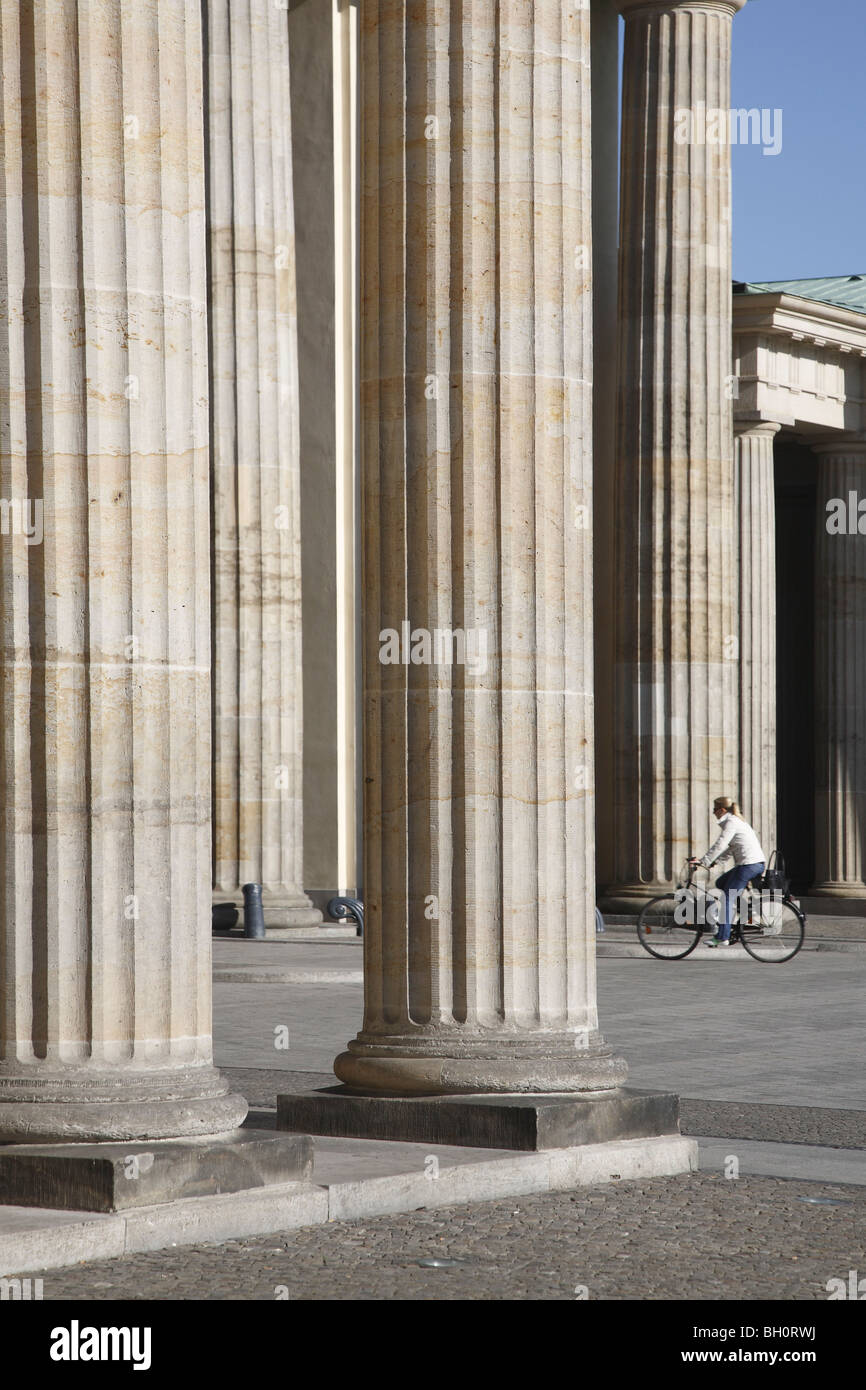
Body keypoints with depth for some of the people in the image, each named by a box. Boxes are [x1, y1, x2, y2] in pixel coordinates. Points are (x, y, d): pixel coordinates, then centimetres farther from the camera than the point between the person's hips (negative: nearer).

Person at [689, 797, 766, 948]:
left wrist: (703, 861, -15)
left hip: (749, 865, -10)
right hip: (758, 863, 10)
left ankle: (722, 937, -10)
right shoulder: (736, 821, 22)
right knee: (720, 883, 20)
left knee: (727, 898, -8)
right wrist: (712, 860, 17)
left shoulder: (731, 823, -9)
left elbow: (720, 845, -18)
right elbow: (728, 848, 24)